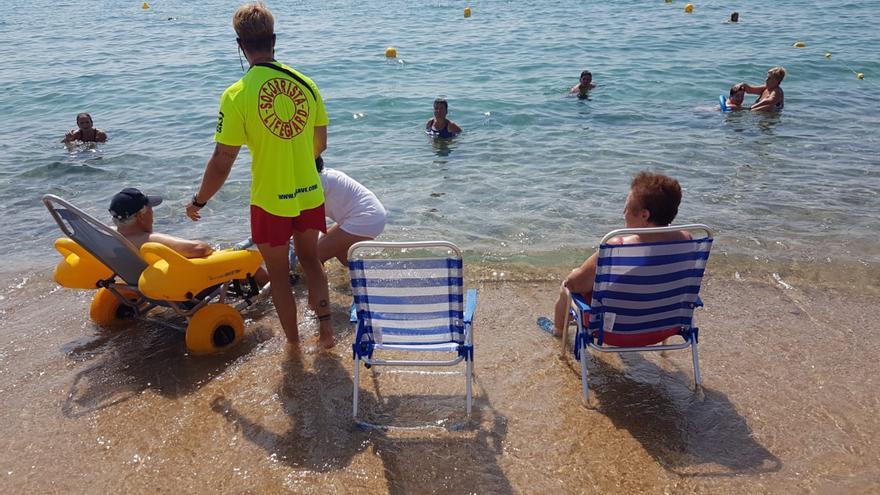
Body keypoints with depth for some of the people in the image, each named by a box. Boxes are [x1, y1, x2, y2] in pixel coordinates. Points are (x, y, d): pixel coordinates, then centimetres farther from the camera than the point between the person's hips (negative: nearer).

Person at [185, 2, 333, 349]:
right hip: (310, 196, 3)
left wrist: (199, 201, 2)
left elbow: (222, 161, -14)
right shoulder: (305, 83, -3)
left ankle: (293, 343, 30)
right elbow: (320, 144, 6)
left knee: (278, 273, 17)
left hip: (270, 202, -3)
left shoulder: (236, 94, -15)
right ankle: (325, 323, 22)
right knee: (309, 258, 27)